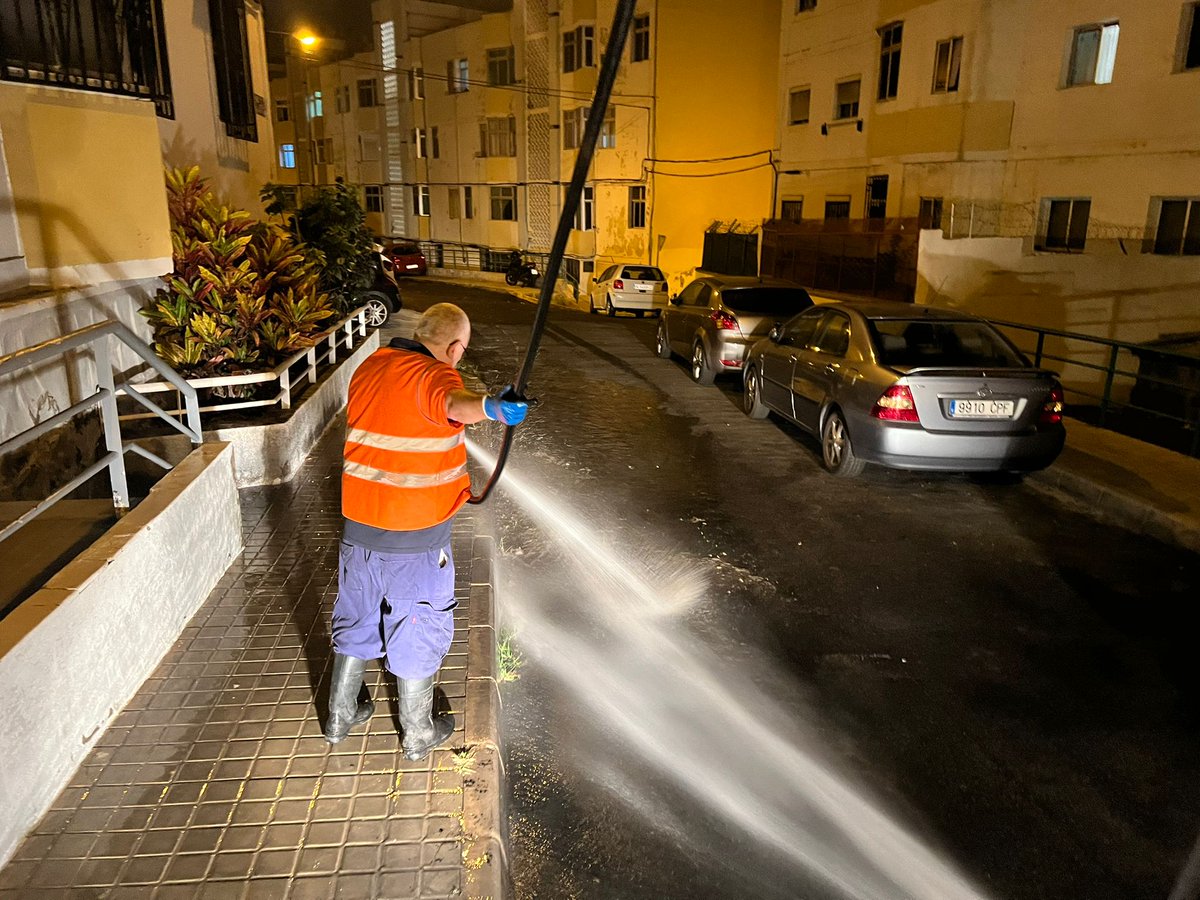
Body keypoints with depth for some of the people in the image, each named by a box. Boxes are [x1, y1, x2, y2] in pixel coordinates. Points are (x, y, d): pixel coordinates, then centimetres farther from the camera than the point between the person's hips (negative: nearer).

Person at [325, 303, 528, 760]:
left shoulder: (369, 366, 5)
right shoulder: (433, 376, -19)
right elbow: (456, 404, -44)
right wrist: (490, 407, -64)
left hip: (359, 524, 7)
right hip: (415, 535, -6)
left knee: (357, 618, 24)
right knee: (417, 632, 12)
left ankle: (340, 716, 41)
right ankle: (417, 734, 30)